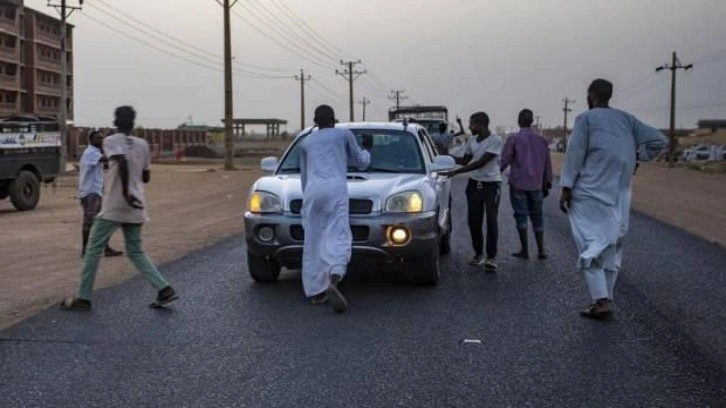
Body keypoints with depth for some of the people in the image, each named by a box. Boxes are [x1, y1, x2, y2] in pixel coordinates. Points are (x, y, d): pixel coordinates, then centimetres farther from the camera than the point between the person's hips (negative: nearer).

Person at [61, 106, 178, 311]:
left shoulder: (111, 141, -5)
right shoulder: (143, 144, 10)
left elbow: (122, 162, -25)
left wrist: (125, 192, -25)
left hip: (114, 207, -5)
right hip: (136, 208, 5)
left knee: (94, 249, 7)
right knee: (136, 252, 14)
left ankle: (83, 298, 10)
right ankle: (165, 290, 2)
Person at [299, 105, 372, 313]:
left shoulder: (306, 141, 26)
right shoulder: (344, 134, 18)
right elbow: (361, 163, 26)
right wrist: (366, 149, 46)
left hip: (312, 191, 3)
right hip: (336, 188, -3)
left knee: (312, 241, 6)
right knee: (337, 237, -10)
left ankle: (316, 291, 6)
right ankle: (333, 280, -34)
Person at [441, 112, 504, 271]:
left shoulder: (496, 141, -15)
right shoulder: (471, 140, 6)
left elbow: (480, 162, -23)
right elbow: (465, 160, 17)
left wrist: (455, 172, -26)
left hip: (491, 184, -6)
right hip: (474, 183, 6)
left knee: (491, 221, -6)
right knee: (474, 221, 5)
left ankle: (491, 257, -3)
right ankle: (478, 253, 18)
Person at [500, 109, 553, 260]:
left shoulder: (514, 139, -7)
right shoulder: (541, 139, 6)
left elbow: (504, 161, -8)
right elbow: (547, 163, 9)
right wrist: (547, 184, 17)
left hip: (518, 183, -4)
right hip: (536, 184, 4)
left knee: (521, 215, 2)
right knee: (537, 216, 11)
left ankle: (524, 250, 3)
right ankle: (541, 250, 8)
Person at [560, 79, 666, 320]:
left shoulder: (586, 118, -4)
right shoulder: (627, 119, 10)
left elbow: (575, 155, -9)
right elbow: (659, 141, 6)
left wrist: (566, 189, -7)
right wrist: (637, 157, 12)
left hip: (590, 193, -5)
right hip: (619, 195, 5)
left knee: (590, 245, -3)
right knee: (611, 246, 14)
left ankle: (601, 302, -12)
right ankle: (605, 299, 18)